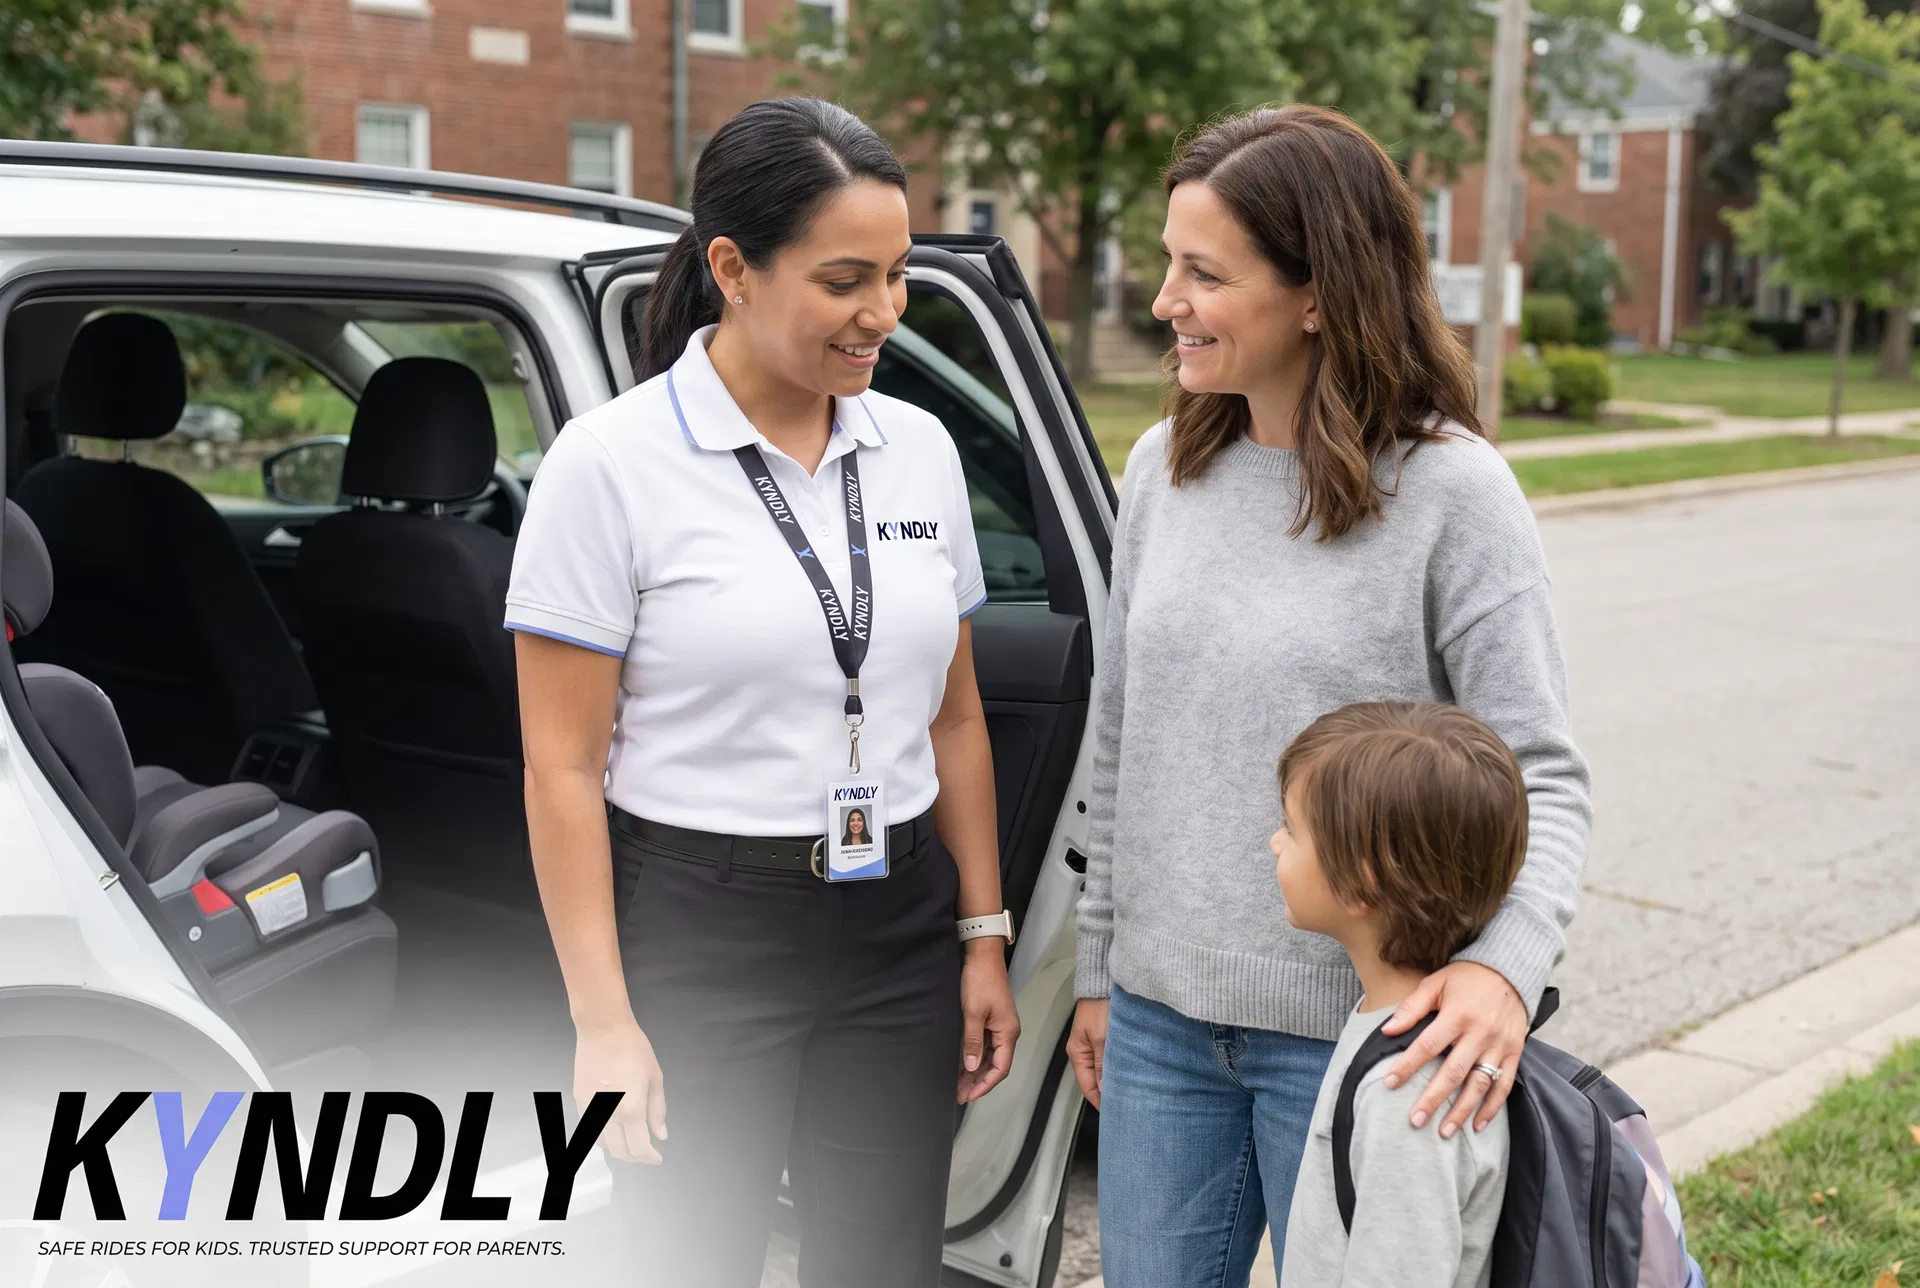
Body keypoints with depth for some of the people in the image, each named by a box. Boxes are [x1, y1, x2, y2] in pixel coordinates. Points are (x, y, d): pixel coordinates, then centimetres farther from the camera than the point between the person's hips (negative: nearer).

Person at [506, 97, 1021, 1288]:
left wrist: (984, 935, 8)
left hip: (897, 933, 4)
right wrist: (603, 1021, -12)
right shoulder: (613, 462, -11)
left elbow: (955, 721, 10)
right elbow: (564, 770, -10)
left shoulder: (921, 449, 3)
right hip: (699, 932, -4)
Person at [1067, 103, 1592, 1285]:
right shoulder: (1165, 467, 3)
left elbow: (1545, 777, -11)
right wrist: (1101, 968, 14)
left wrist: (1506, 965, -30)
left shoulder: (1449, 490, -13)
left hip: (1355, 1032, -4)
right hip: (1161, 1020, 5)